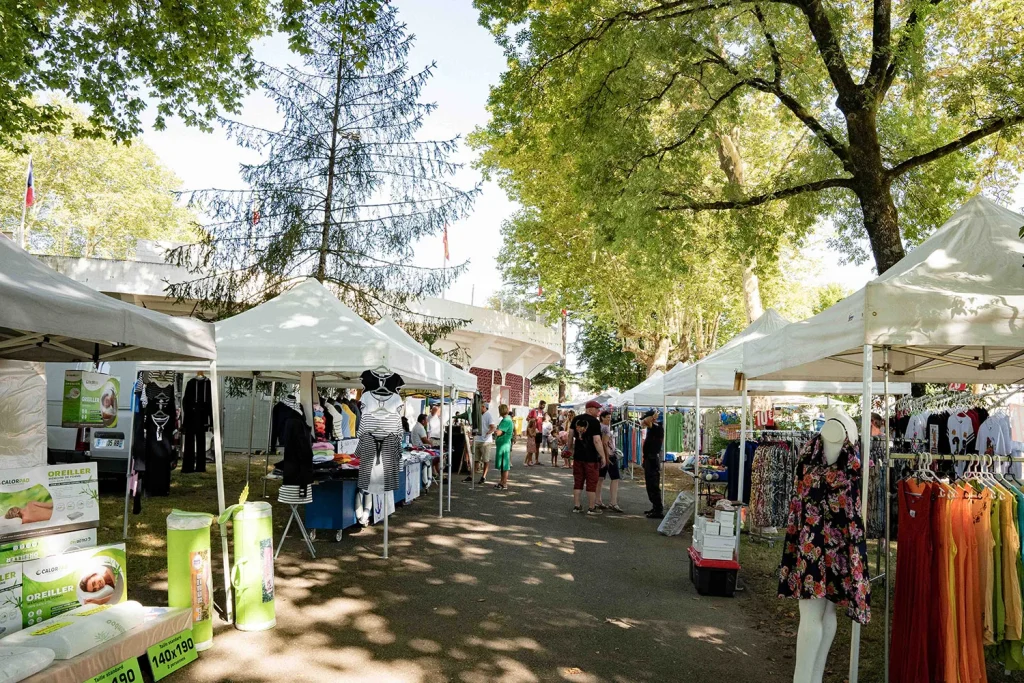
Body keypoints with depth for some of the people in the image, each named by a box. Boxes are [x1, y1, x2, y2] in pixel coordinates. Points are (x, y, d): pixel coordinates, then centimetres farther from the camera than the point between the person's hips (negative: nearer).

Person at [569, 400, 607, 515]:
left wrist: (570, 448, 21)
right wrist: (603, 457, -14)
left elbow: (570, 435, 10)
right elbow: (597, 441, -19)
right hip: (591, 458, -6)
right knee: (591, 483, 5)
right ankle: (591, 508, 10)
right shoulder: (595, 422, -14)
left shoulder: (576, 419, 5)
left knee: (578, 482, 13)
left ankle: (576, 506, 17)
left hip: (578, 456, 6)